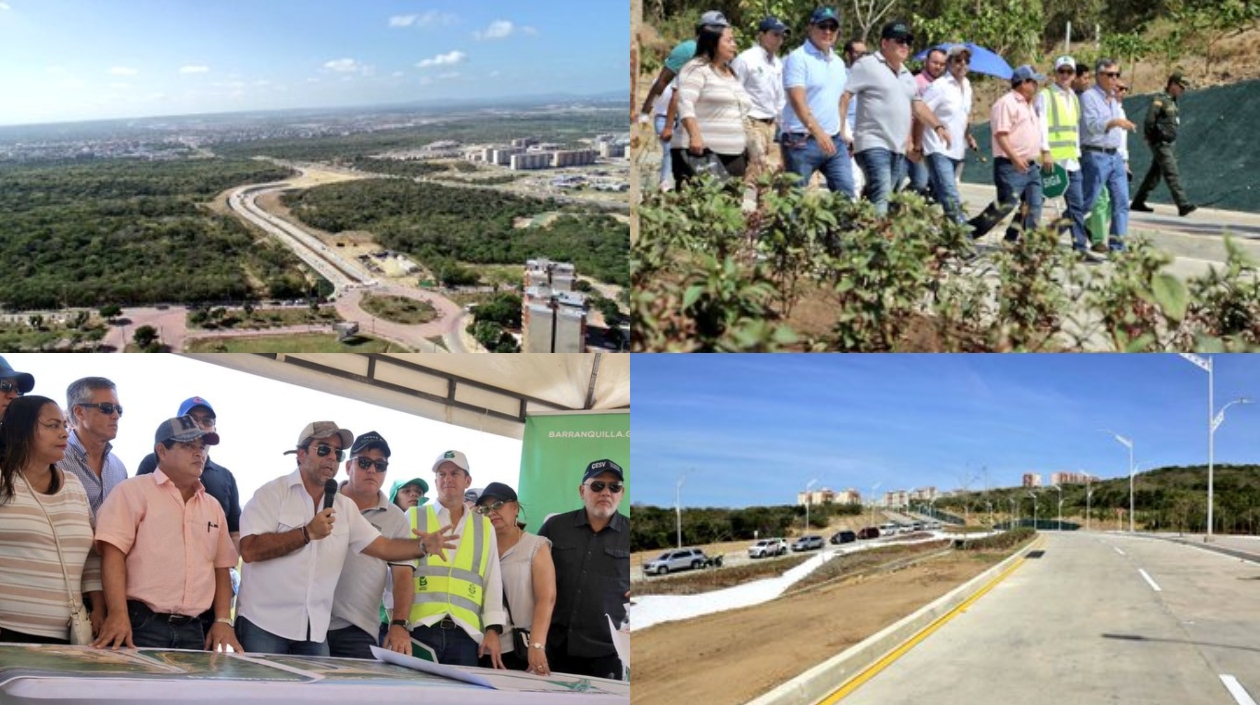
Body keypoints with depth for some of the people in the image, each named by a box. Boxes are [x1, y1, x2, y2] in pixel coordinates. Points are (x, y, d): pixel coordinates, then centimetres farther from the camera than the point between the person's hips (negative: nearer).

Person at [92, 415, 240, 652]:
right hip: (141, 625, -5)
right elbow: (113, 553, -9)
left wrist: (223, 620, 7)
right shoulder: (134, 491, 0)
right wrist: (118, 613, -19)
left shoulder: (213, 507, 17)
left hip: (193, 630, 5)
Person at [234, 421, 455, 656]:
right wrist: (307, 533, -20)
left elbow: (383, 546, 8)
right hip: (263, 623, -5)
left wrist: (424, 546, -10)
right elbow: (249, 550, -17)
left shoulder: (345, 507, 12)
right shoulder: (273, 493, -5)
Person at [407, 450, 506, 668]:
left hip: (464, 633, 2)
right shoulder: (413, 518, 9)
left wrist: (493, 630, 3)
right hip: (419, 628, -2)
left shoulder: (484, 527, 15)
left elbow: (493, 581, 13)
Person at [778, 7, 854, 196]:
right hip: (801, 141, -7)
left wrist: (841, 131, 17)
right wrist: (817, 132, -30)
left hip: (833, 140, 7)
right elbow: (797, 101, -19)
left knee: (846, 193, 3)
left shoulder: (838, 62, 16)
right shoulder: (798, 58, -8)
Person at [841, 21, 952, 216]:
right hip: (873, 143, -8)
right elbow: (844, 96, -9)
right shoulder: (867, 65, -3)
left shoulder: (906, 75, 22)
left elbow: (917, 105, 29)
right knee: (880, 193, -22)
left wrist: (938, 126, 16)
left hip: (899, 148, 8)